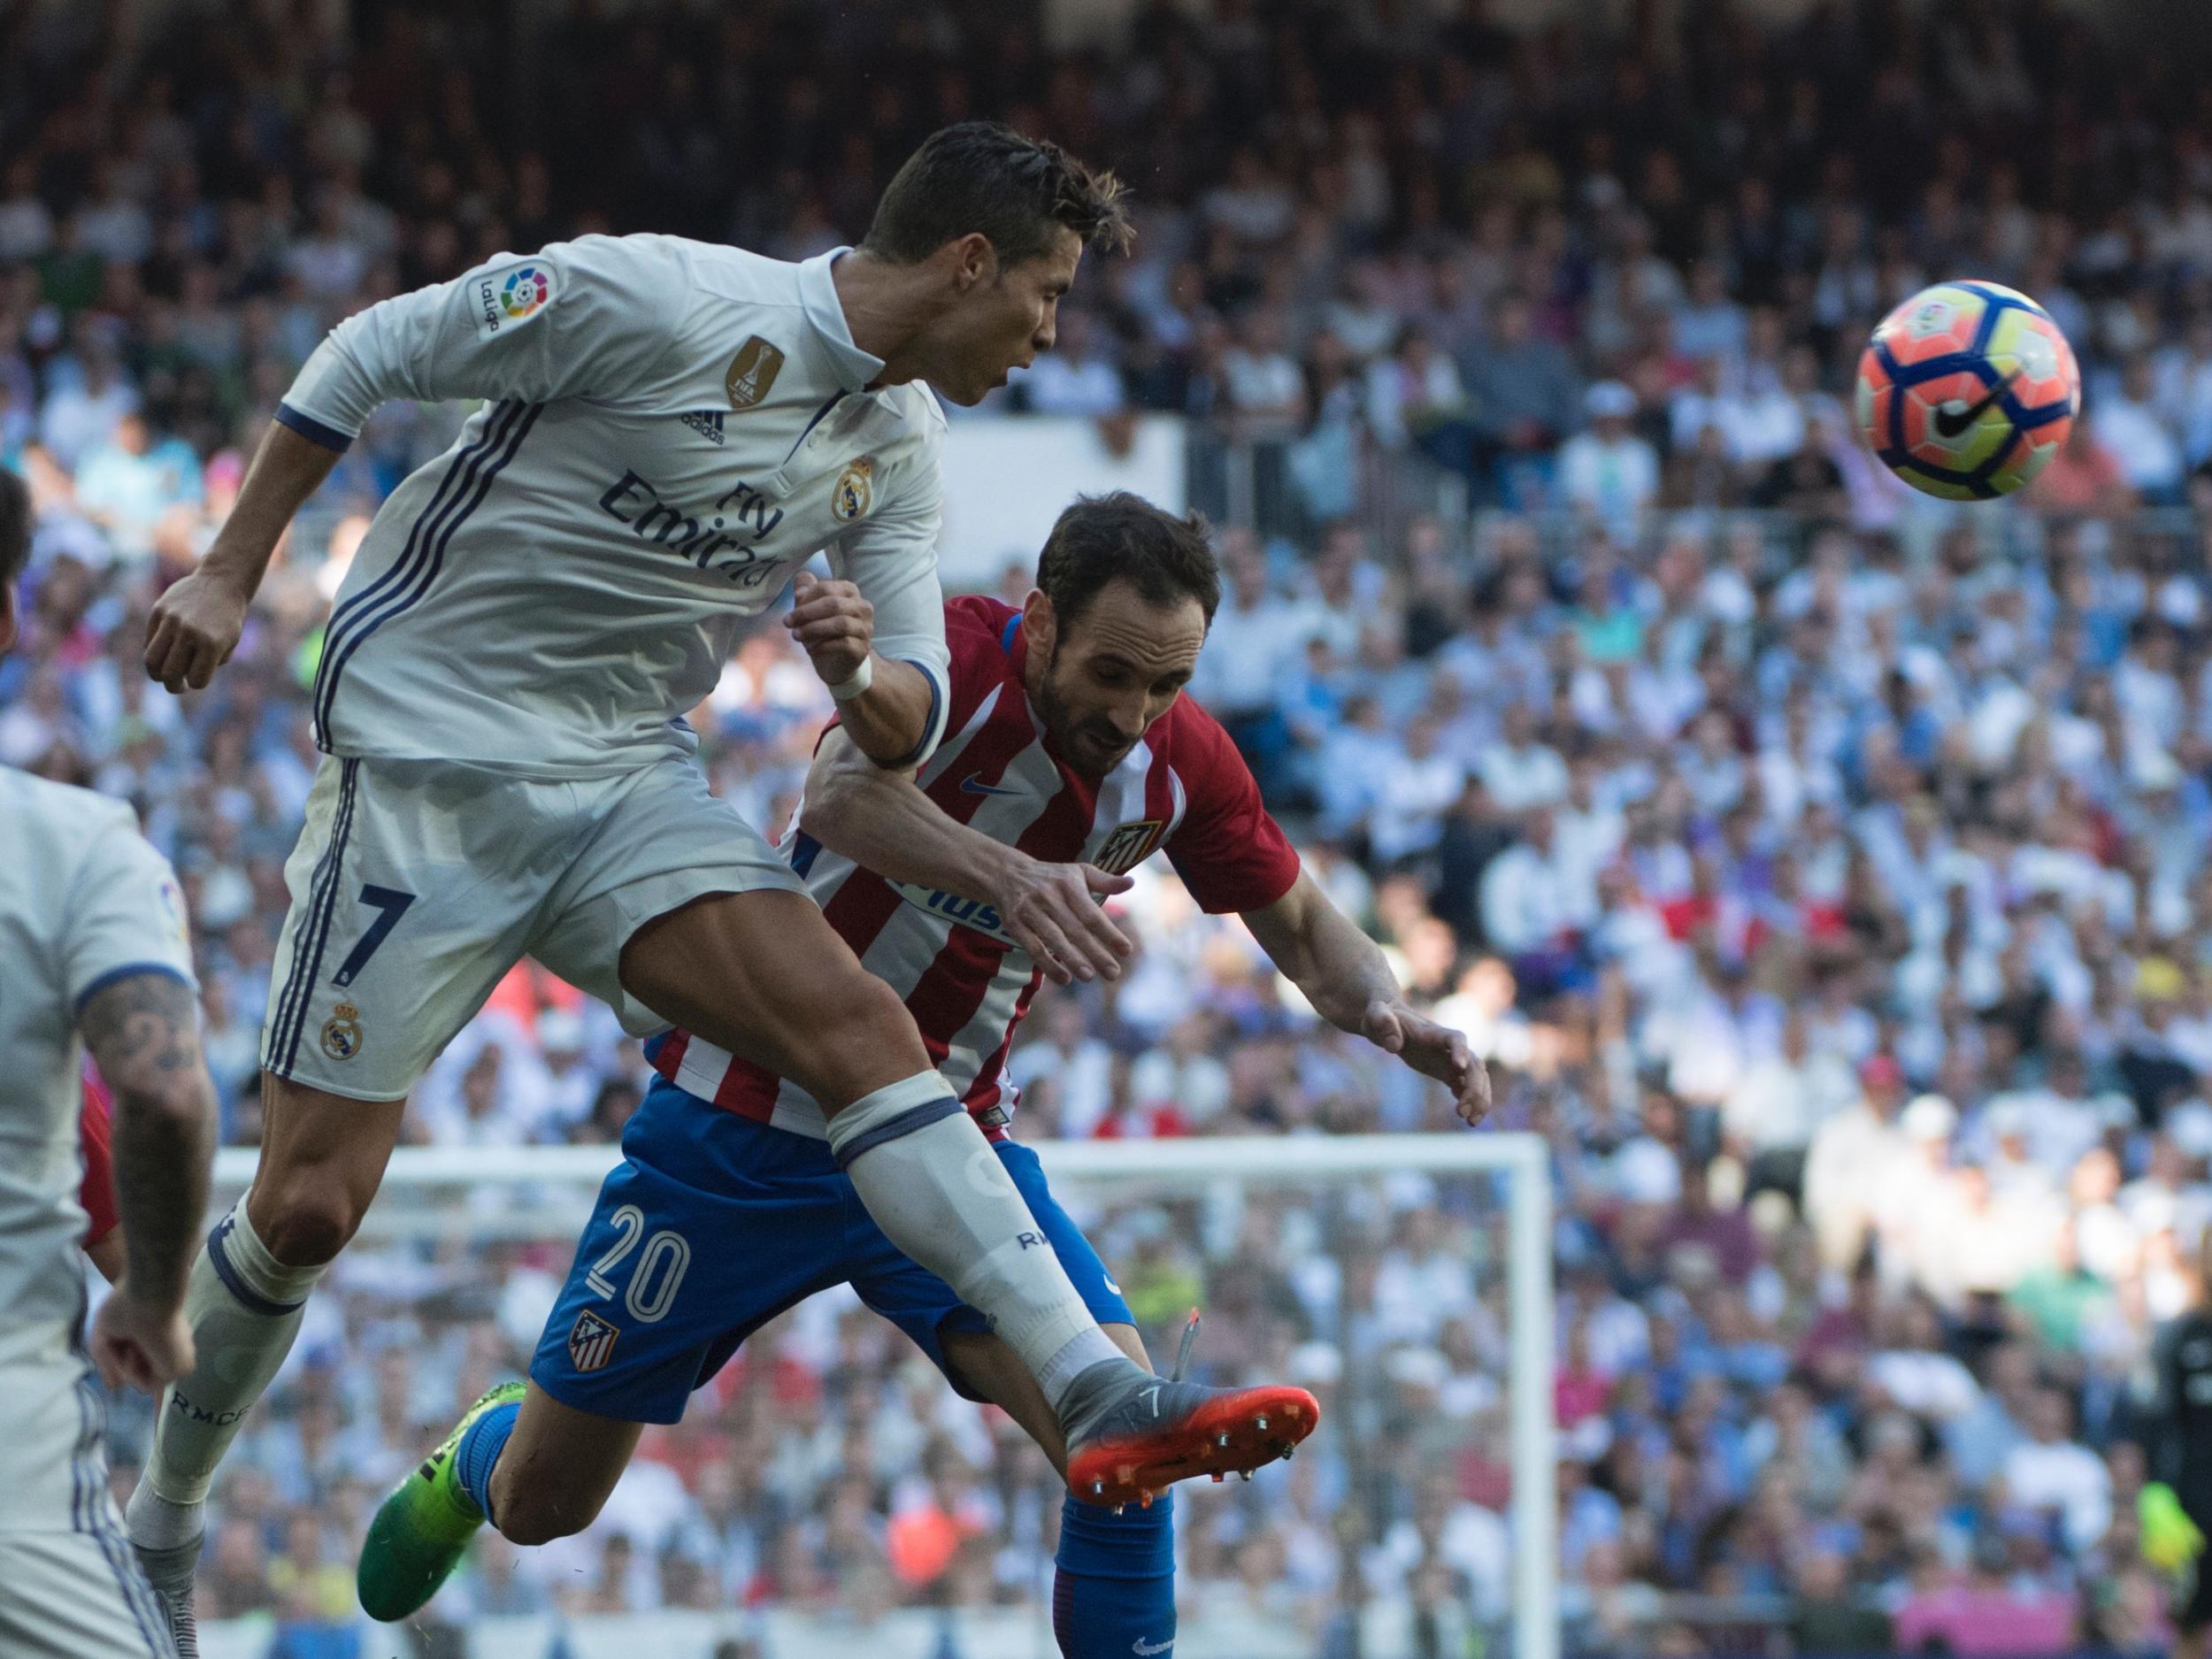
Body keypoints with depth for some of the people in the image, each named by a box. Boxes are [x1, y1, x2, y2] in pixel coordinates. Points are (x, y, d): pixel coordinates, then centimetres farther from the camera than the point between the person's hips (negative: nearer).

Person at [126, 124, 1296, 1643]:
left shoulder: (902, 446, 5)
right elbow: (373, 352, -8)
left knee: (861, 1024, -18)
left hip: (630, 781, 6)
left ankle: (1094, 1393, -28)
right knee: (310, 1203, -6)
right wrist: (232, 572, -6)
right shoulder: (666, 303, -17)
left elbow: (910, 725, 7)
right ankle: (160, 1520, 17)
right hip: (427, 760, -6)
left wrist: (862, 675, -18)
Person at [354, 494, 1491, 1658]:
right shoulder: (959, 658, -23)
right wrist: (1008, 876, -62)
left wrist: (1392, 1018, -12)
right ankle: (477, 1458, 44)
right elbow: (843, 791, -43)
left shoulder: (1183, 764, -6)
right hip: (748, 1125, -4)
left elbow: (1300, 922, 10)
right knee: (539, 1504, 8)